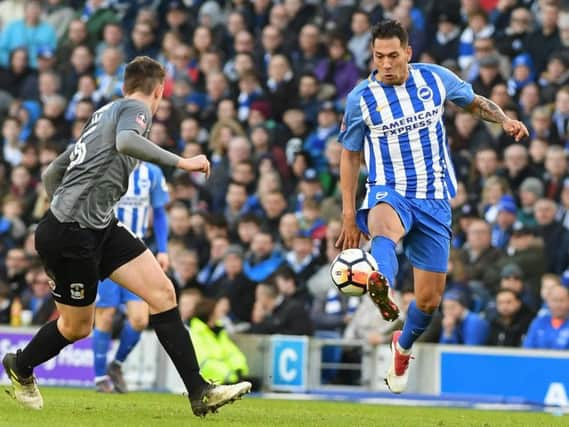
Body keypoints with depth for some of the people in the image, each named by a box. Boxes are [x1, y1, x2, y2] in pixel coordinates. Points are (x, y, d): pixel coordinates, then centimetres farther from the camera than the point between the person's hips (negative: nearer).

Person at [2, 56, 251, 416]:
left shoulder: (103, 115, 21)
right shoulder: (136, 108, -5)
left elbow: (51, 174, 24)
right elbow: (125, 141, -32)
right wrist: (180, 162, -31)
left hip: (100, 228, 9)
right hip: (71, 234, -9)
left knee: (163, 293, -5)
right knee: (77, 327, 7)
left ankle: (199, 392, -11)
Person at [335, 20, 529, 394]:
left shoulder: (435, 78, -1)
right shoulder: (361, 98, -5)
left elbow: (475, 101, 15)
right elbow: (350, 156, 5)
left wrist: (505, 120, -6)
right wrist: (349, 215, 2)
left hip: (434, 200, 2)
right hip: (390, 193, -2)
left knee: (430, 299, 4)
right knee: (386, 224, -42)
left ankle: (403, 346, 38)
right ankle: (382, 290, -75)